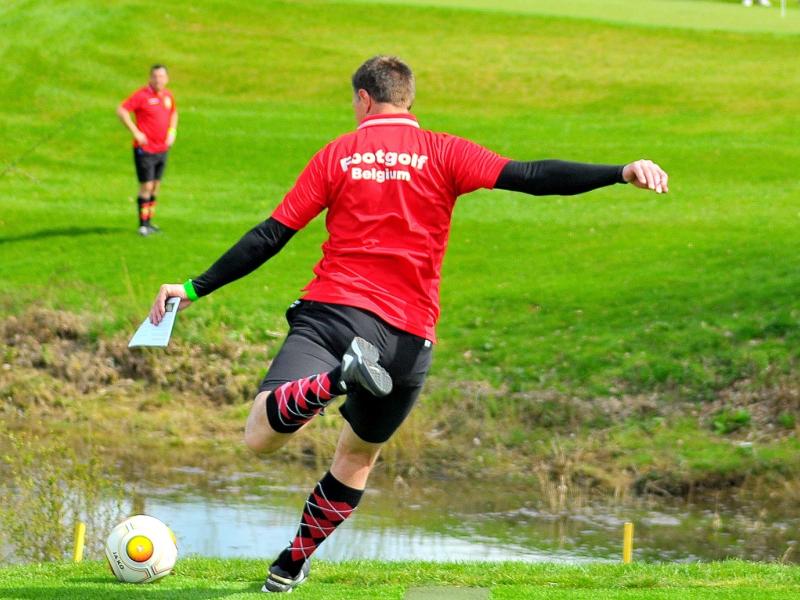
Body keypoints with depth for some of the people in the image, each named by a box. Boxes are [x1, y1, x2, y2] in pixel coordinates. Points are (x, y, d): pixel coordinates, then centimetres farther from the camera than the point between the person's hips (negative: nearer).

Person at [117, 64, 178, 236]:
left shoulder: (168, 95, 8)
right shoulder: (142, 95, -13)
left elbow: (174, 113, 27)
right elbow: (121, 111, -15)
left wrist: (172, 131, 12)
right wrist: (135, 132, -17)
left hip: (162, 149, 6)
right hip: (145, 149, -6)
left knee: (155, 187, 11)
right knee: (146, 186, -7)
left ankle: (149, 221, 20)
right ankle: (143, 224, -1)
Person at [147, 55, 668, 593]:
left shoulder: (337, 156, 9)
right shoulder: (443, 154, 6)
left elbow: (270, 237, 6)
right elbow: (531, 177, -7)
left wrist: (195, 289, 13)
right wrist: (622, 173, -12)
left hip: (330, 311, -2)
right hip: (407, 337, 2)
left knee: (261, 437, -15)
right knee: (358, 456, 24)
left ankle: (336, 378, -39)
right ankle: (292, 565, 29)